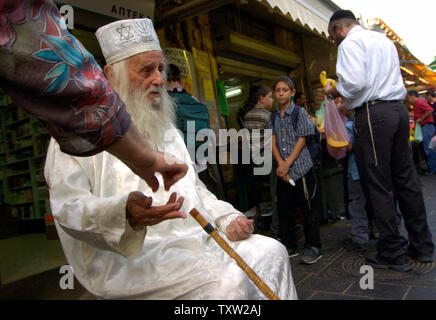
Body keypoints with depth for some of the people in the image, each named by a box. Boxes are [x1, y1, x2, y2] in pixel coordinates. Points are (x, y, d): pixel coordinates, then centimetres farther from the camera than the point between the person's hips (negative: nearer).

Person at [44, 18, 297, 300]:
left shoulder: (165, 127, 19)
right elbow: (67, 206, -14)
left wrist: (227, 217, 4)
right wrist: (124, 213, -35)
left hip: (192, 237, 7)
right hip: (127, 254, -7)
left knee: (272, 252, -3)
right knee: (227, 279, -27)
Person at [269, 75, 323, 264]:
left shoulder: (300, 112, -1)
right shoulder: (273, 117, 11)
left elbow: (301, 140, -8)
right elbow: (273, 142, 3)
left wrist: (287, 164, -14)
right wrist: (280, 164, -11)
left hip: (301, 167, -4)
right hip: (282, 170, 5)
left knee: (309, 208, 1)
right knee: (284, 210, 10)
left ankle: (313, 247, 13)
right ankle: (289, 247, 24)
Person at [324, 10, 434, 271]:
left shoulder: (350, 43, -3)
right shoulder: (384, 40, 23)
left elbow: (355, 82, -19)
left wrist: (333, 91, 0)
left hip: (373, 113, -8)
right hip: (399, 109, 9)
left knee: (378, 185, -2)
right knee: (406, 178, 12)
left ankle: (393, 253, 5)